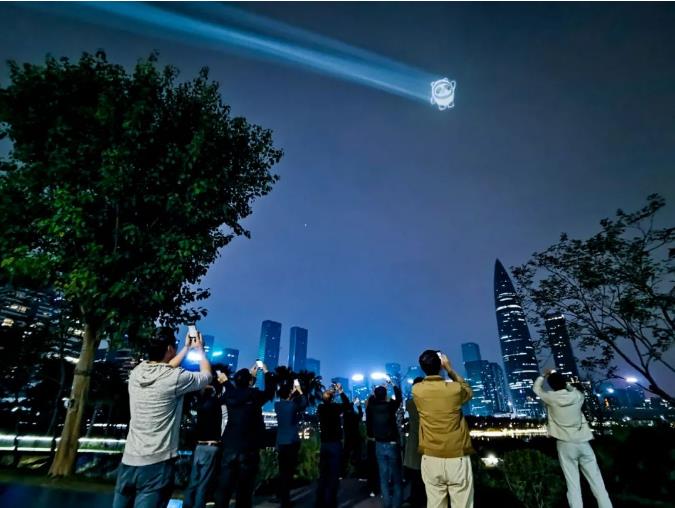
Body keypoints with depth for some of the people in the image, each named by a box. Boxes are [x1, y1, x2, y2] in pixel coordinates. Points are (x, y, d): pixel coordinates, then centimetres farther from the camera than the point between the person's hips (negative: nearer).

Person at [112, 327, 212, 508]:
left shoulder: (136, 373, 2)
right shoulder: (175, 378, -16)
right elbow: (207, 375, 3)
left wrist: (187, 348, 31)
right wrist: (199, 349, 19)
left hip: (128, 461, 7)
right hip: (156, 465, -6)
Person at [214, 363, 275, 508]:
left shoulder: (230, 394, 1)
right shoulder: (255, 395, -9)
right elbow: (270, 392, 10)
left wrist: (251, 373, 30)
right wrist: (266, 372, 20)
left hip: (229, 446, 3)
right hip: (249, 448, -3)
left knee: (224, 486, 7)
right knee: (245, 488, 6)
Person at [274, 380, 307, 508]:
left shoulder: (277, 404, 0)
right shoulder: (292, 405, -14)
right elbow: (304, 403, 3)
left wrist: (293, 391, 20)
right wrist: (299, 390, 8)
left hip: (281, 442, 6)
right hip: (292, 442, -6)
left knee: (282, 470, 18)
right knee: (289, 470, 2)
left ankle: (281, 496, 30)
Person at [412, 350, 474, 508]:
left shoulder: (417, 390, -5)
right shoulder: (455, 389, -12)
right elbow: (469, 391, 12)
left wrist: (430, 367, 11)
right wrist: (450, 370, 8)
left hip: (431, 459, 2)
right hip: (457, 459, -2)